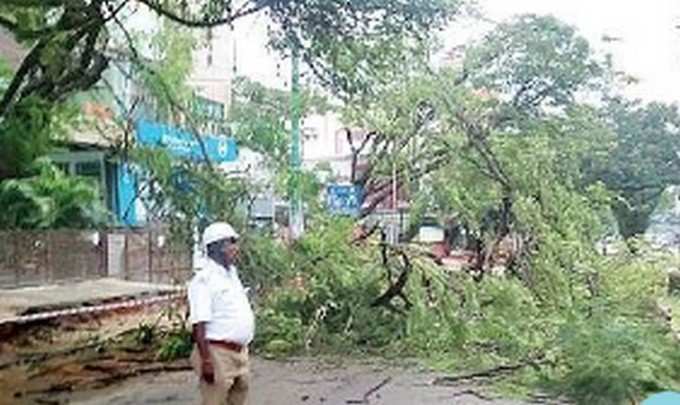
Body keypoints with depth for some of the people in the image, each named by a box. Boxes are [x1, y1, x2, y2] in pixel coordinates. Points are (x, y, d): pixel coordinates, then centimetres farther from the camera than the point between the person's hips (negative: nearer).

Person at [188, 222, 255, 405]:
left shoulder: (231, 274, 14)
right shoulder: (204, 280, -15)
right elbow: (199, 324, -20)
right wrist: (206, 360, -24)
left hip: (240, 353, 9)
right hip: (218, 354, -9)